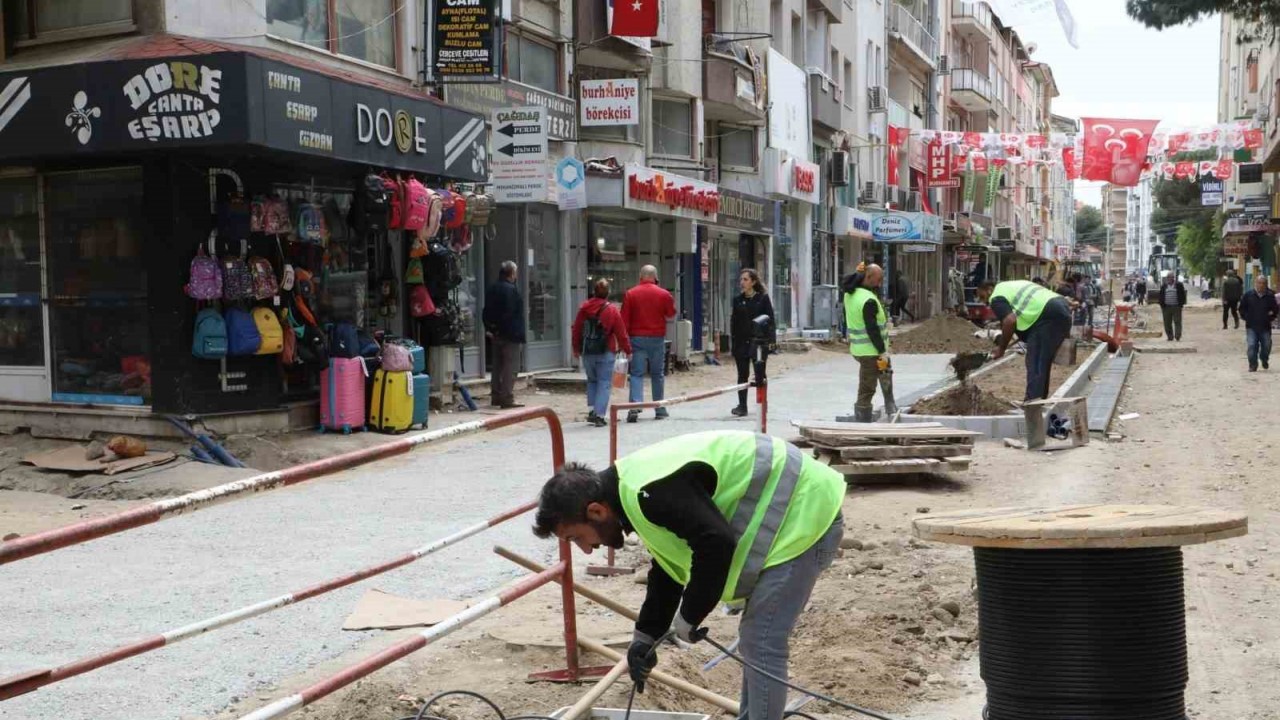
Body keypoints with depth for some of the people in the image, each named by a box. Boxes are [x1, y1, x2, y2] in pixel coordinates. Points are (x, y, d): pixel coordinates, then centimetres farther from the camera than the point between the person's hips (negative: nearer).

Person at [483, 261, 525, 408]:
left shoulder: (491, 290, 11)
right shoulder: (512, 290, -14)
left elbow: (486, 312, 13)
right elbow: (517, 315, -18)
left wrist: (488, 329, 13)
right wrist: (520, 336, -15)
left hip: (495, 334, 8)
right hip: (510, 335, -8)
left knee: (497, 366, 15)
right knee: (510, 367, -6)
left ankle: (496, 396, 20)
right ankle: (507, 399, -9)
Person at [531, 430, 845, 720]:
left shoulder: (649, 492, -26)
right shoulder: (636, 488, 9)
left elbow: (717, 545, -29)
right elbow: (666, 571, 19)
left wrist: (688, 617, -16)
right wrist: (645, 635, 19)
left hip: (805, 516, -11)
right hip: (801, 513, 11)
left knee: (762, 647, -7)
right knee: (754, 641, 19)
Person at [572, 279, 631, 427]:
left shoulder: (584, 308, 2)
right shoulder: (612, 310, -8)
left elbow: (576, 329, 9)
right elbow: (621, 333, -6)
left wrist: (576, 348, 22)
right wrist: (627, 350, 7)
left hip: (587, 352, 4)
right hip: (605, 353, -4)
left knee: (592, 380, 19)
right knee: (604, 382, 2)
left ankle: (592, 411, 11)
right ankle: (599, 415, -7)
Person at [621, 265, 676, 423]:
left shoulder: (630, 294, -3)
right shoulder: (663, 294, -1)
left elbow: (624, 319, -4)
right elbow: (671, 314, 11)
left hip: (637, 338, -1)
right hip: (657, 338, 1)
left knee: (636, 374, -2)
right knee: (657, 374, 11)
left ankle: (635, 406, -20)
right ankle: (660, 410, 16)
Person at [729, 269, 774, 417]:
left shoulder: (763, 298, -2)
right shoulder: (738, 300, 8)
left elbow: (770, 320, -3)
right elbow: (733, 321, 9)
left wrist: (769, 340, -9)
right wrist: (732, 341, 3)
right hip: (741, 342, 3)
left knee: (760, 374, 6)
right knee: (742, 374, 4)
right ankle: (742, 406, 9)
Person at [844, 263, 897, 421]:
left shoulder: (850, 294, 1)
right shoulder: (868, 301, -24)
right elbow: (872, 329, -24)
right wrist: (882, 351, -20)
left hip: (858, 347, 10)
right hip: (870, 350, -10)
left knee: (886, 373, 27)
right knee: (867, 389, -1)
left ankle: (890, 408, 35)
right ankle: (862, 421, 5)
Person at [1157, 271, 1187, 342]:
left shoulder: (1179, 285, 4)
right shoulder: (1164, 286, 12)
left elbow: (1183, 295, 2)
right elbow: (1160, 296, 12)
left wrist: (1181, 304, -7)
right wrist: (1162, 304, 1)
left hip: (1176, 307, -3)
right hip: (1166, 307, 3)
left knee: (1177, 322, -5)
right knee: (1167, 324, 4)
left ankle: (1178, 336, -5)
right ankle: (1170, 337, 12)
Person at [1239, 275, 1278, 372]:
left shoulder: (1270, 296, 1)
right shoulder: (1248, 295, -1)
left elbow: (1275, 310, 10)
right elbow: (1242, 308, 7)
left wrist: (1271, 318, -1)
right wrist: (1247, 318, -1)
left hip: (1265, 327, 1)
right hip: (1251, 327, -1)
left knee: (1266, 346, 9)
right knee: (1251, 346, -8)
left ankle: (1264, 360, 37)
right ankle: (1253, 365, 1)